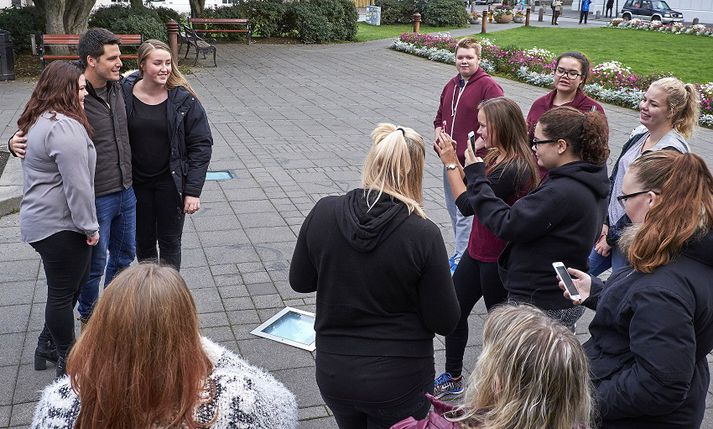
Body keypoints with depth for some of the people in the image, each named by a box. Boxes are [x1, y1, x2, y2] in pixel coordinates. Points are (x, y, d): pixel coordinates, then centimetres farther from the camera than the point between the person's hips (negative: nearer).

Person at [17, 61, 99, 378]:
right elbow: (76, 184, -24)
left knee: (66, 285, 22)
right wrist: (89, 226, -16)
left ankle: (47, 346, 35)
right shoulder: (65, 127, -22)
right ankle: (67, 362, 20)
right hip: (59, 226, -10)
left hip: (40, 219, 10)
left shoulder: (39, 121, 12)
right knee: (63, 292, 4)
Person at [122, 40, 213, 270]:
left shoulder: (183, 99, -11)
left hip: (170, 182, -1)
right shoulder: (124, 94, -7)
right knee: (143, 242, 15)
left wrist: (193, 190, -12)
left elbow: (201, 145, -8)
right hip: (136, 184, 2)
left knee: (170, 242, 11)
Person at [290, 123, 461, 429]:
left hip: (333, 373, 3)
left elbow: (299, 281, 2)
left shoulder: (323, 213, -13)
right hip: (399, 381, -3)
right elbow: (445, 321, -13)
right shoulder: (423, 234, -21)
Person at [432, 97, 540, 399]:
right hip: (478, 250, 9)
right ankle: (452, 378, 33)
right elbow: (473, 186, 9)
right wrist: (453, 158, -3)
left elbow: (468, 205, -24)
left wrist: (451, 163, -18)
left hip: (499, 260, -9)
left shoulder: (514, 168, -26)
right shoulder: (497, 156, 2)